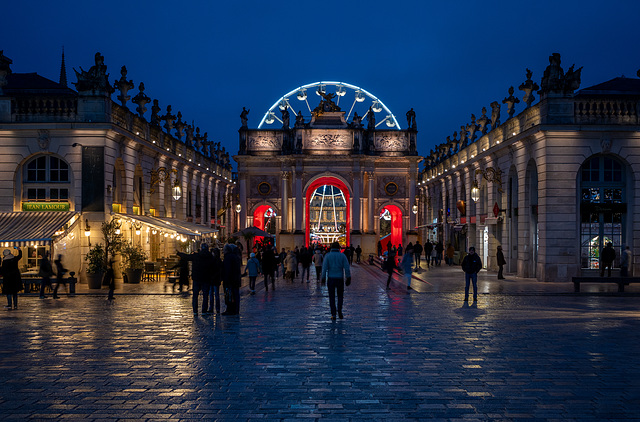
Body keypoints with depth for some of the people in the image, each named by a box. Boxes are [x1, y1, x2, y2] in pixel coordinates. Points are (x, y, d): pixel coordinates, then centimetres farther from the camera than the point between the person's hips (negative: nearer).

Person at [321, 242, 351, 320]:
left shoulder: (328, 256, -1)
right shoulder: (342, 256, 0)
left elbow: (324, 268, -7)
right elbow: (347, 268, -4)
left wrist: (323, 278, -3)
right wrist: (348, 278, 2)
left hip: (331, 278, 0)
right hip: (340, 278, 0)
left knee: (332, 297, 8)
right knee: (340, 296, 17)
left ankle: (333, 314, 4)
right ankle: (339, 311, 1)